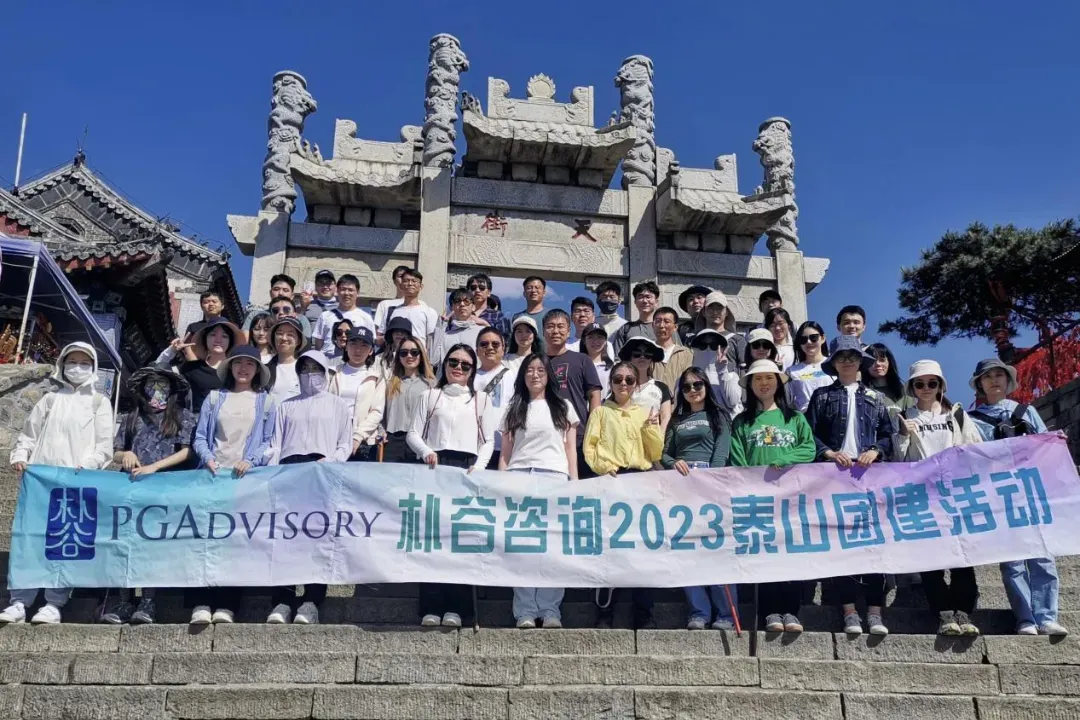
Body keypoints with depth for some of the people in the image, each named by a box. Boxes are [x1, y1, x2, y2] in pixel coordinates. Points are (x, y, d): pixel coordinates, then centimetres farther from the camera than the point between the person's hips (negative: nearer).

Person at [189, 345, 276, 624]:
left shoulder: (266, 401, 12)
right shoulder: (214, 397, 16)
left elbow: (269, 442, 6)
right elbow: (200, 436, 11)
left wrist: (250, 460, -11)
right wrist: (208, 458, -8)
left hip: (246, 476, -1)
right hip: (214, 474, 1)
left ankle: (226, 604, -5)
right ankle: (201, 602, -13)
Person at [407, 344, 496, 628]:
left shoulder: (481, 399, 18)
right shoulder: (430, 396, 17)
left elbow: (488, 441, 12)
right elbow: (413, 433, 10)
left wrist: (479, 466, -6)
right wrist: (426, 452, -11)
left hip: (467, 469, 0)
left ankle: (456, 607, -3)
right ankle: (430, 607, -5)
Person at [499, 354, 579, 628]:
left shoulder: (563, 407, 17)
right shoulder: (513, 410, 19)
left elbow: (571, 449, 13)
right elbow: (505, 453, 15)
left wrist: (575, 483, 2)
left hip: (554, 477, -1)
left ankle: (550, 611, -5)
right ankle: (525, 612, -5)